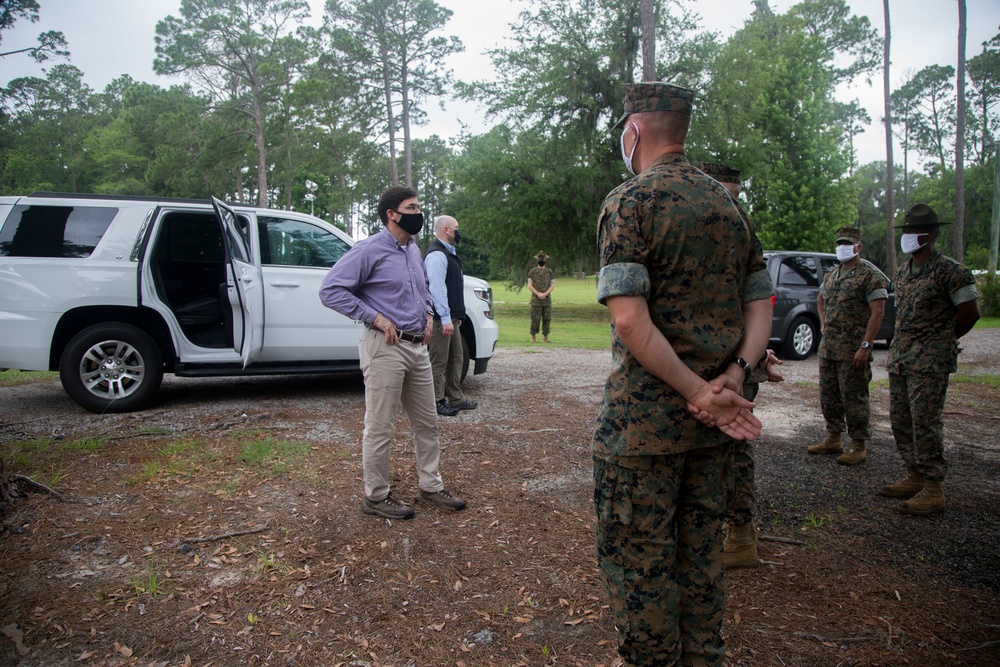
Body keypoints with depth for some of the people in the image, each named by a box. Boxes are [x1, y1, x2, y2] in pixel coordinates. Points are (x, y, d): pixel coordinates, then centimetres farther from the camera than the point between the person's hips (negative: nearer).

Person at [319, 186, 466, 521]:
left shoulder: (413, 250, 14)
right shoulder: (370, 250, -11)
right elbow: (330, 289, -16)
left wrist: (428, 312, 12)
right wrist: (375, 317, -19)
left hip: (418, 347, 9)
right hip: (386, 348, -8)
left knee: (427, 422, 15)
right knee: (379, 427, 1)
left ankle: (431, 485, 28)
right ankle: (376, 496, 15)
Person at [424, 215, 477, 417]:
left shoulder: (448, 252, 17)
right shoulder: (437, 254, -16)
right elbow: (437, 288, -23)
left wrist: (457, 315, 20)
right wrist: (446, 319, -24)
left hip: (450, 317, 11)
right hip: (441, 319, -11)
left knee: (456, 357, 16)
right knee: (439, 362, -3)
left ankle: (456, 398, 25)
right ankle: (437, 402, 5)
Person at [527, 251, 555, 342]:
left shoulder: (549, 272, 9)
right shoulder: (532, 272, 5)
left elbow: (552, 285, 4)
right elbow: (529, 285, 0)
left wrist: (545, 294, -11)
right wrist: (538, 294, -13)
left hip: (547, 299, 2)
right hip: (535, 300, -2)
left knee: (547, 318, 1)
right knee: (535, 318, -3)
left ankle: (545, 336, 9)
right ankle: (533, 336, 4)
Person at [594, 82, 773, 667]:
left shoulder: (630, 201, -12)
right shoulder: (728, 203, 11)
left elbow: (630, 319, -23)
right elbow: (761, 305, 8)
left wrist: (700, 393, -17)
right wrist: (733, 380, -4)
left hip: (646, 419, -7)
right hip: (714, 420, 7)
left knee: (637, 555, 8)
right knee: (701, 548, 20)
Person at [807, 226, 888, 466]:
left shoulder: (870, 276, -8)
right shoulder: (831, 276, 15)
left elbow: (878, 313, -14)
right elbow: (820, 300, 33)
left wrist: (865, 346, -20)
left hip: (852, 350, -8)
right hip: (828, 347, 8)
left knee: (854, 398, -3)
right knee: (828, 395, 13)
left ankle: (859, 446, 7)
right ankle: (833, 439, 25)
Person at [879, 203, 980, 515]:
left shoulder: (948, 270, -9)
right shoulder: (902, 272, 14)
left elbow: (969, 312, -5)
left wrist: (942, 340, 6)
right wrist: (901, 346, 13)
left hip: (930, 362, -8)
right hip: (898, 358, 8)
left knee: (925, 423, -7)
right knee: (900, 420, 10)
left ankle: (933, 490, 1)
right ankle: (915, 477, 23)